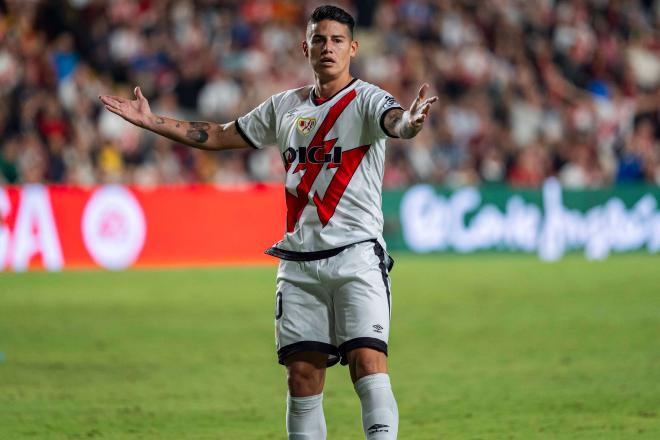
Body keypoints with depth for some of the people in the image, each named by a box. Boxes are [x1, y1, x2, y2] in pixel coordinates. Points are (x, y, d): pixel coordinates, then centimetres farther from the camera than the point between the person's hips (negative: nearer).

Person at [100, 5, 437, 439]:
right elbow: (220, 136, 23)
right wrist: (151, 121, 20)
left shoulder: (367, 100, -2)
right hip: (299, 262, 5)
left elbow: (395, 122, -24)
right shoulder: (286, 106, 14)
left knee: (368, 361, -17)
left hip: (356, 255, -5)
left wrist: (411, 121, -49)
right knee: (302, 374, 1)